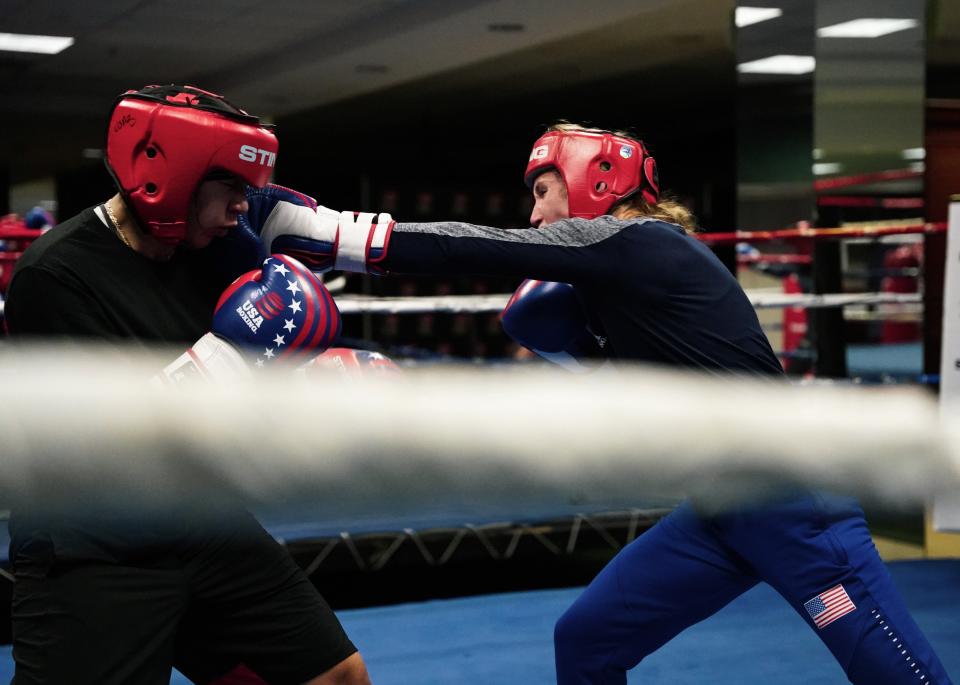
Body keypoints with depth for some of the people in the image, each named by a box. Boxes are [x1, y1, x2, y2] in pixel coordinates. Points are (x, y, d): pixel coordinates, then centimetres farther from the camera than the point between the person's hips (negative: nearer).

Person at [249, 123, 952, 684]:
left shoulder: (637, 241, -12)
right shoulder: (624, 266, 14)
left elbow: (477, 250, -18)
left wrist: (323, 231, -17)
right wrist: (567, 320, 1)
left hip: (790, 502, -9)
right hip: (719, 506, 9)